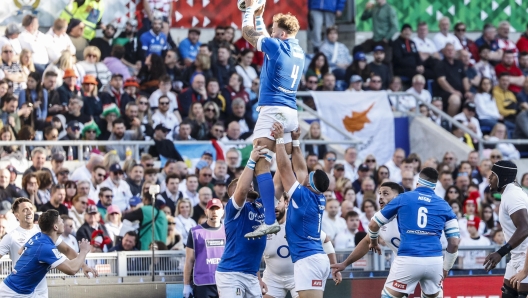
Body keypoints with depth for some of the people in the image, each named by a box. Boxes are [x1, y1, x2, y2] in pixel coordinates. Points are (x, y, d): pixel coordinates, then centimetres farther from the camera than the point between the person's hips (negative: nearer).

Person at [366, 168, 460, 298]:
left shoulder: (403, 198, 11)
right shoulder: (444, 205, 14)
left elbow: (373, 224, 19)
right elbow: (454, 242, 10)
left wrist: (374, 241, 40)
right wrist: (446, 267, 23)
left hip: (408, 260, -2)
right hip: (434, 261, 2)